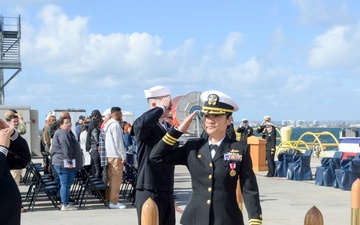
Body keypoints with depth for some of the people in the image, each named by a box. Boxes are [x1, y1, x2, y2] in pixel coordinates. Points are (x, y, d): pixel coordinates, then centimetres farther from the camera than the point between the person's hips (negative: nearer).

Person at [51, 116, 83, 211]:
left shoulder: (67, 133, 22)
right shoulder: (62, 133, -14)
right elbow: (66, 149, -22)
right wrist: (69, 161, -24)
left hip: (66, 164, 11)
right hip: (64, 164, -11)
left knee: (65, 184, 15)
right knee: (65, 184, -7)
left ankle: (66, 203, 21)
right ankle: (65, 205, -4)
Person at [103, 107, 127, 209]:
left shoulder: (108, 124, 15)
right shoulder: (115, 125, -15)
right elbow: (118, 142, -18)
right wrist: (123, 156, -13)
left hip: (109, 155, 10)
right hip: (116, 155, -10)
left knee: (111, 178, 15)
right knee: (116, 178, -6)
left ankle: (109, 197, 21)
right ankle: (114, 202, -4)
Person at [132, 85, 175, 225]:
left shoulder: (169, 127, 14)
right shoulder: (144, 127, -11)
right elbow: (141, 123, -35)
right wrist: (162, 107, -23)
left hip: (168, 192, 8)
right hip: (150, 192, -8)